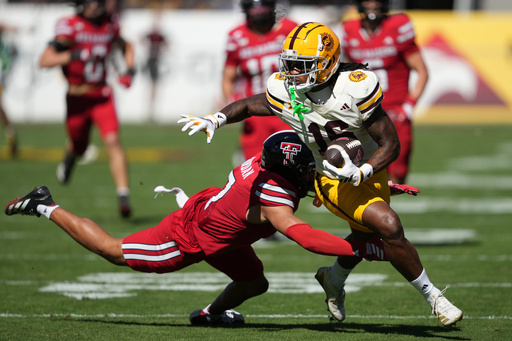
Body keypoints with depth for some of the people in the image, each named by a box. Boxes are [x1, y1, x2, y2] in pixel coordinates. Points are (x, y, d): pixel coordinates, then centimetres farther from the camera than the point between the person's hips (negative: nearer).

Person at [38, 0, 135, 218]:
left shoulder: (109, 24, 1)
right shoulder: (70, 27, -13)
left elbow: (126, 46, 23)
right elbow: (44, 61, -18)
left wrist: (130, 70, 6)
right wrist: (74, 55, -29)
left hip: (102, 96, 2)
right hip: (77, 99, -2)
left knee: (113, 141, -17)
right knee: (79, 148, 15)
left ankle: (123, 195, -20)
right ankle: (69, 159, 55)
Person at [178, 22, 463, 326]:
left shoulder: (355, 89, -27)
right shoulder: (286, 93, -19)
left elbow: (391, 145, -22)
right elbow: (248, 106, 3)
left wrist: (360, 174, -36)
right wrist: (215, 120, -16)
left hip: (369, 171, 2)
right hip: (333, 180, -2)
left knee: (367, 235, 27)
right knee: (389, 226, -23)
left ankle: (335, 279, 59)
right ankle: (432, 297, -7)